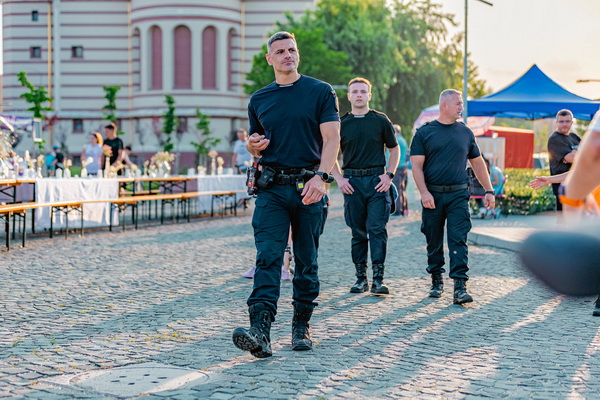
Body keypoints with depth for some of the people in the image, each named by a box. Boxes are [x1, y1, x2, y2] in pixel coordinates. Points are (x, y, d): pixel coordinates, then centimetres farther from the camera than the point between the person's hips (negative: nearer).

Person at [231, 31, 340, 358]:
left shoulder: (321, 92, 4)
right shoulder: (259, 100, 14)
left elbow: (331, 138, -6)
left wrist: (320, 176, -22)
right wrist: (253, 146, -2)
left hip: (309, 186, -1)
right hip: (271, 187, 2)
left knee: (306, 261, 6)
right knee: (267, 257, -12)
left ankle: (302, 327, 18)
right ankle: (260, 331, -23)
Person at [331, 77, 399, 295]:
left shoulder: (380, 120, 5)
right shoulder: (341, 123, 7)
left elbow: (394, 149, 13)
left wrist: (389, 175, 1)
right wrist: (339, 178, 3)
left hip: (377, 181, -1)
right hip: (352, 182, 1)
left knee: (377, 229, -8)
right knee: (358, 232, 6)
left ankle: (378, 279, -7)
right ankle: (361, 278, 13)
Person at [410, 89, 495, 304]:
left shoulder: (465, 132, 11)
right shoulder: (424, 132, 2)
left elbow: (478, 163, 17)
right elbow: (417, 165, -2)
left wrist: (488, 191, 12)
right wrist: (424, 192, -14)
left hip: (458, 195, 1)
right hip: (433, 195, -1)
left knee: (458, 240, -9)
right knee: (434, 241, 8)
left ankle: (460, 287, -12)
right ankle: (436, 281, 24)